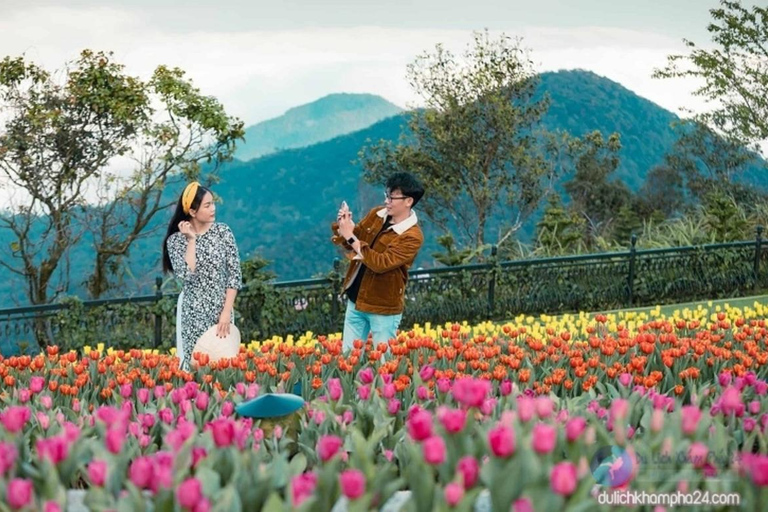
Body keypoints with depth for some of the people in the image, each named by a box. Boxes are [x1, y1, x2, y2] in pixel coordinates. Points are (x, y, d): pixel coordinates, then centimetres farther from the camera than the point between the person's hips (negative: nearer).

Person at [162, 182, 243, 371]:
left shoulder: (223, 232, -1)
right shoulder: (176, 240, -3)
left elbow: (235, 275, -3)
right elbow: (187, 275, -17)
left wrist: (227, 312, -10)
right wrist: (191, 240, -14)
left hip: (221, 310, 1)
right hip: (193, 313, -1)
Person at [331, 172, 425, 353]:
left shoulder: (412, 236, -19)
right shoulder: (376, 214, 1)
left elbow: (381, 263, -28)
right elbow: (349, 245, 10)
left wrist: (351, 237, -27)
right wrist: (343, 226, -11)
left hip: (383, 308, -7)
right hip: (355, 300, 7)